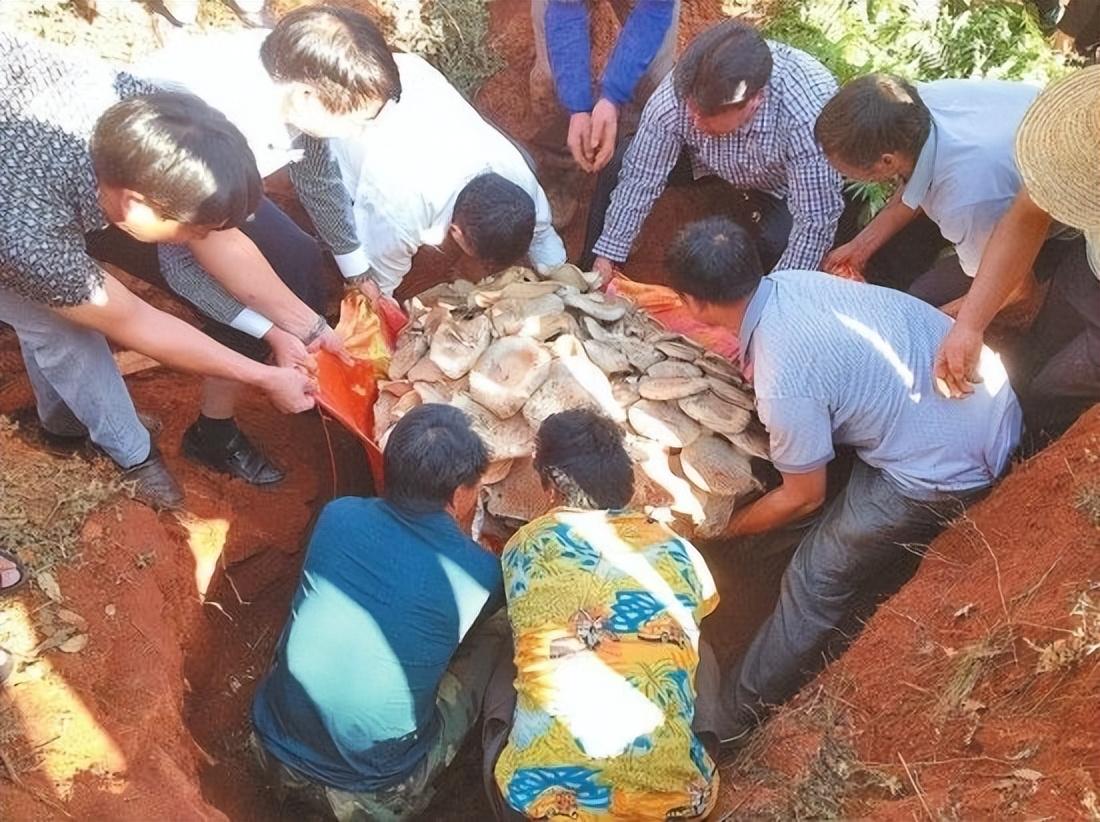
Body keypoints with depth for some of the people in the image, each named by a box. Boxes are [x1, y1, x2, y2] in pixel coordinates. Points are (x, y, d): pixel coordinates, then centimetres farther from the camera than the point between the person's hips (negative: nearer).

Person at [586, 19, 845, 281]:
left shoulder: (808, 118, -42)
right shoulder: (675, 94, -34)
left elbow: (816, 221, -34)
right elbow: (639, 179, -24)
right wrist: (605, 258, -23)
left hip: (782, 181, -2)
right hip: (707, 159, 2)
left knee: (779, 240, -30)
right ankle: (589, 273, 4)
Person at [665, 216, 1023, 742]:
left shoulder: (783, 381, -26)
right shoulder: (791, 281, -4)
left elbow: (804, 498, -10)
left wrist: (727, 527, 6)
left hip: (947, 470, -9)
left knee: (815, 584, 2)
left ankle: (730, 720, 18)